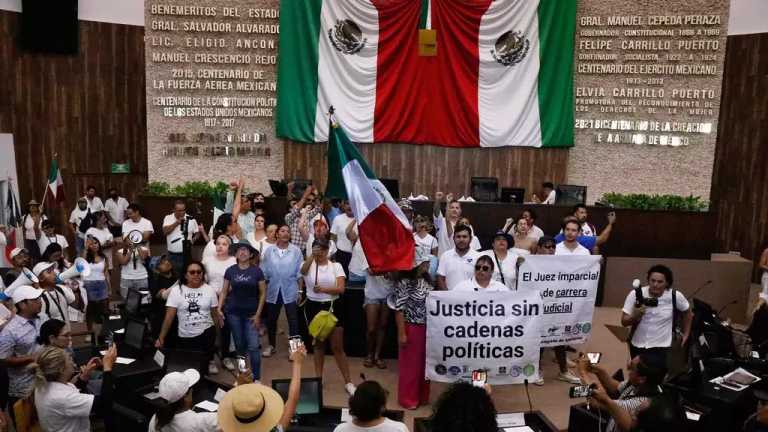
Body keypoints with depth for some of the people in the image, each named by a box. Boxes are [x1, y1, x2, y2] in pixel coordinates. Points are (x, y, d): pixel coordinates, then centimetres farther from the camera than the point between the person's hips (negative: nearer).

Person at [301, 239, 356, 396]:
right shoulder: (308, 265, -1)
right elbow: (303, 271, -28)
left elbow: (341, 289, -12)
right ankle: (318, 378, 27)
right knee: (318, 344, 13)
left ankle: (348, 382, 10)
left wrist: (323, 289, -25)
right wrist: (312, 256, -43)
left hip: (333, 307, -1)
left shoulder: (336, 266, -1)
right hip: (314, 307, 1)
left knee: (337, 346, 1)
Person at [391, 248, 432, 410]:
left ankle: (422, 396, 29)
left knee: (424, 363, 15)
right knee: (410, 364, 5)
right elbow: (399, 310, -15)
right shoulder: (404, 282, -16)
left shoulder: (426, 280, 6)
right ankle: (408, 399, 20)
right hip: (411, 328, -7)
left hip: (427, 328, 7)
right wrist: (401, 333, -16)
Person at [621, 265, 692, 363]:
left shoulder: (675, 296, -12)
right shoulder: (635, 294, -14)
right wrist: (635, 316, -31)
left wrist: (686, 334, 16)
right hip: (637, 346, 2)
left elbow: (687, 313, 10)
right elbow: (624, 322, -12)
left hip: (661, 348, -2)